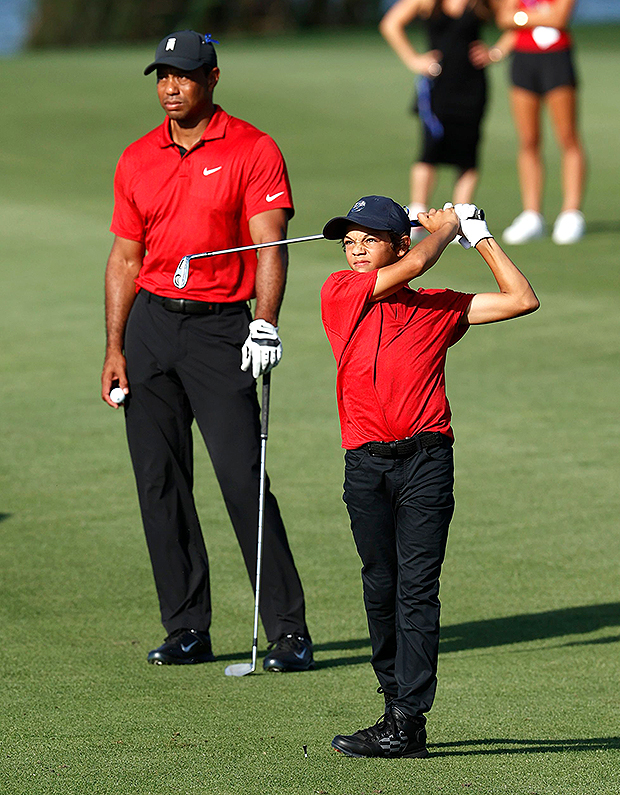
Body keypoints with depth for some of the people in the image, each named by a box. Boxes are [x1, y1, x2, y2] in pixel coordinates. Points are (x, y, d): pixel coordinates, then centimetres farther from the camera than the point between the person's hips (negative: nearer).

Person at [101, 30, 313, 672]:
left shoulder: (253, 151, -3)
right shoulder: (137, 160, 11)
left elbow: (270, 244, -10)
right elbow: (125, 257, 14)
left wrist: (265, 322, -23)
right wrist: (115, 348, 7)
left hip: (221, 326, -5)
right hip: (150, 324, 5)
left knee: (245, 481, -11)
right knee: (160, 483, 3)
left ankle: (288, 631, -6)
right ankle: (187, 629, 10)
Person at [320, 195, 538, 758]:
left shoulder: (437, 307, 10)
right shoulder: (339, 294, 6)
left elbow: (522, 300, 8)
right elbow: (416, 264, -6)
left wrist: (477, 233, 12)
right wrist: (445, 226, 11)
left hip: (427, 458, -1)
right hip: (366, 462, 1)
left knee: (417, 589, -8)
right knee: (381, 589, 5)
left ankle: (407, 723, -11)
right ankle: (397, 705, 15)